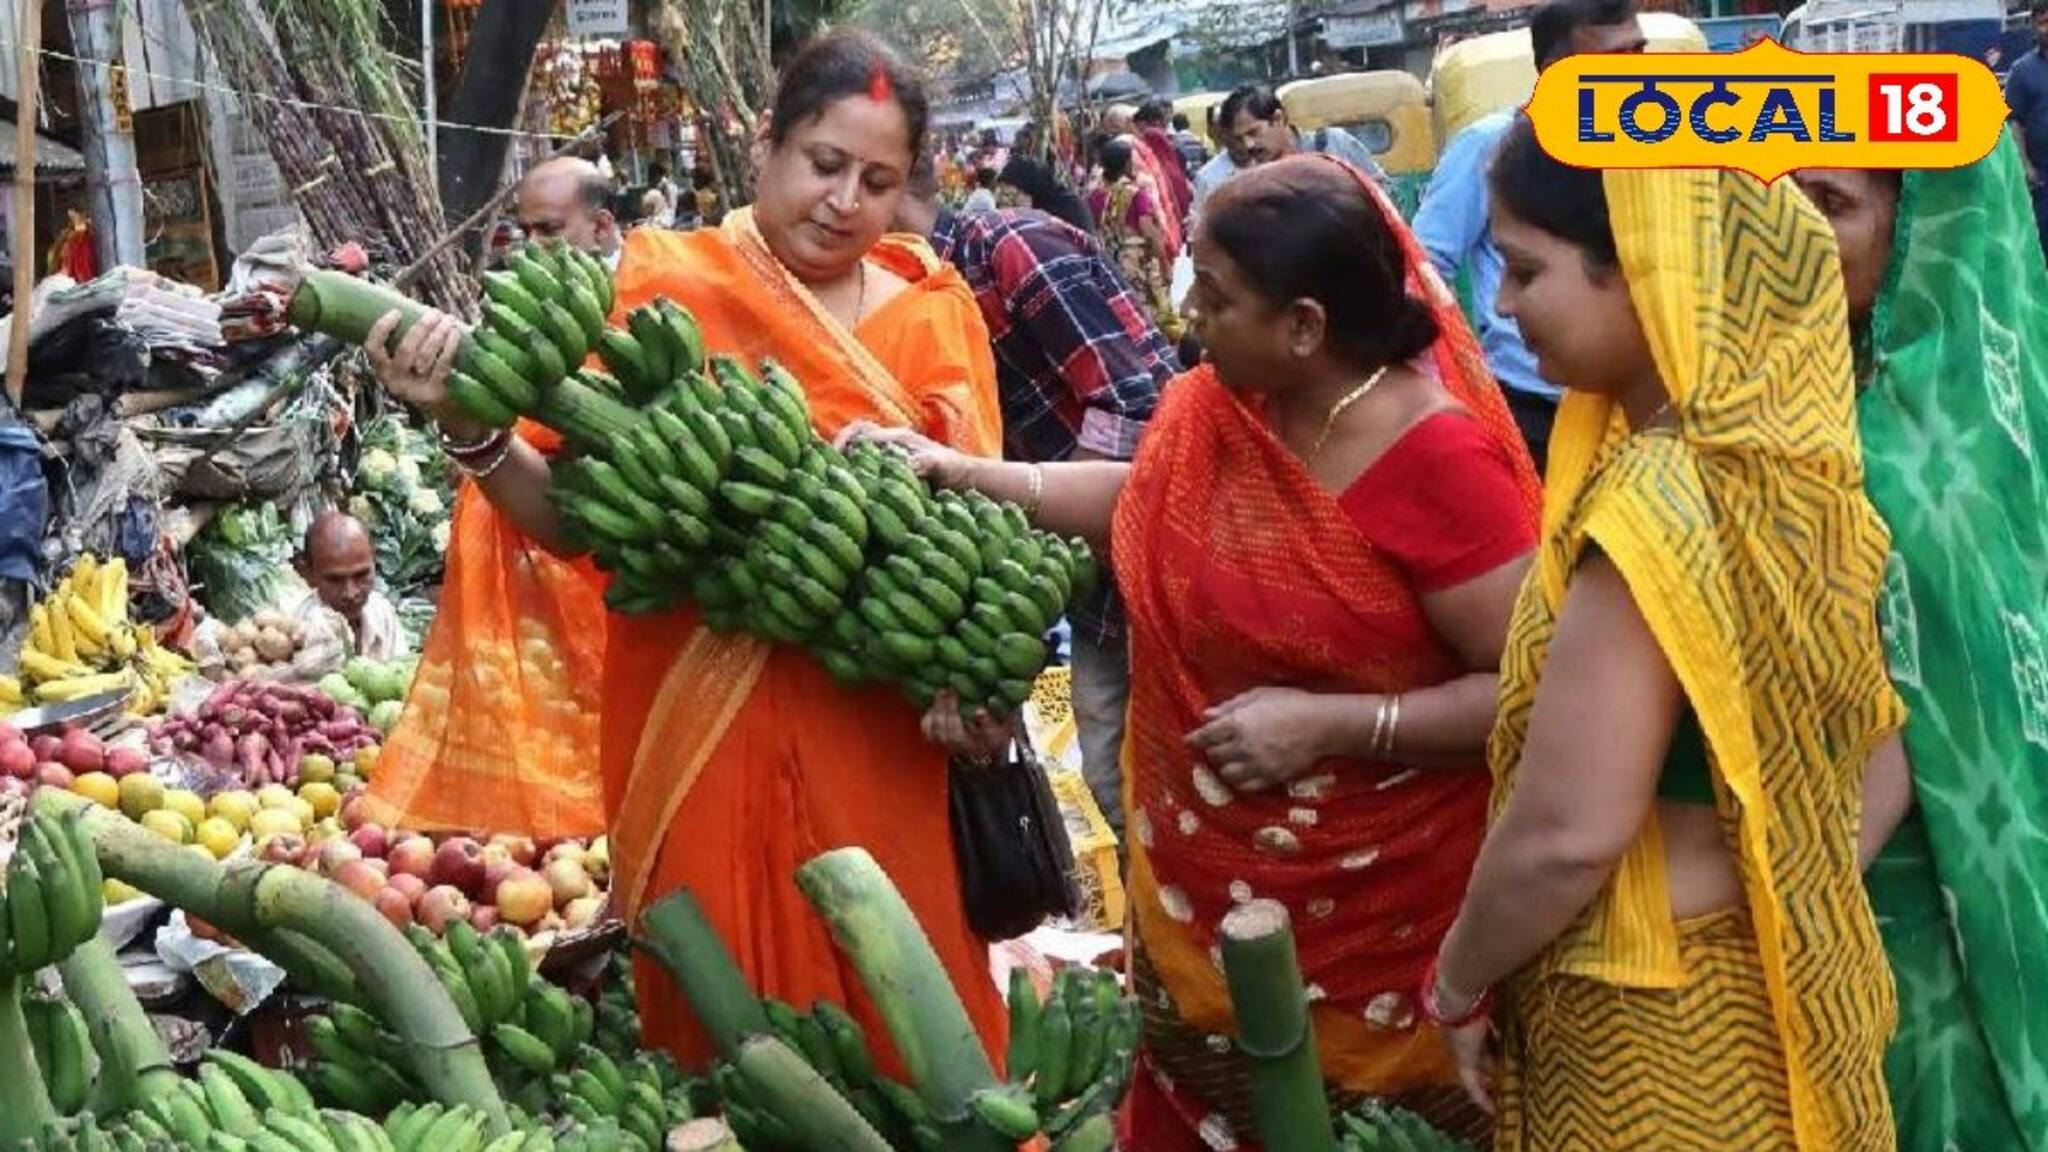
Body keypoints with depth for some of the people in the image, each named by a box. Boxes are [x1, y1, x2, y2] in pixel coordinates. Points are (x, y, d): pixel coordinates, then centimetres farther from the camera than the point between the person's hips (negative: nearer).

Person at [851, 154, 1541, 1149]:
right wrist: (964, 472, 9)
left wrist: (1330, 723, -27)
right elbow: (1140, 499, 18)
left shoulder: (1440, 465, -24)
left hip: (1375, 916, -6)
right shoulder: (1215, 408, -2)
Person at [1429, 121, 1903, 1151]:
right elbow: (1862, 728, 9)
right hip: (1776, 975, 8)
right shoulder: (1785, 447, -1)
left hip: (1653, 1021, -8)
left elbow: (1568, 835, -28)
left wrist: (1457, 984, -12)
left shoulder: (1658, 507, -28)